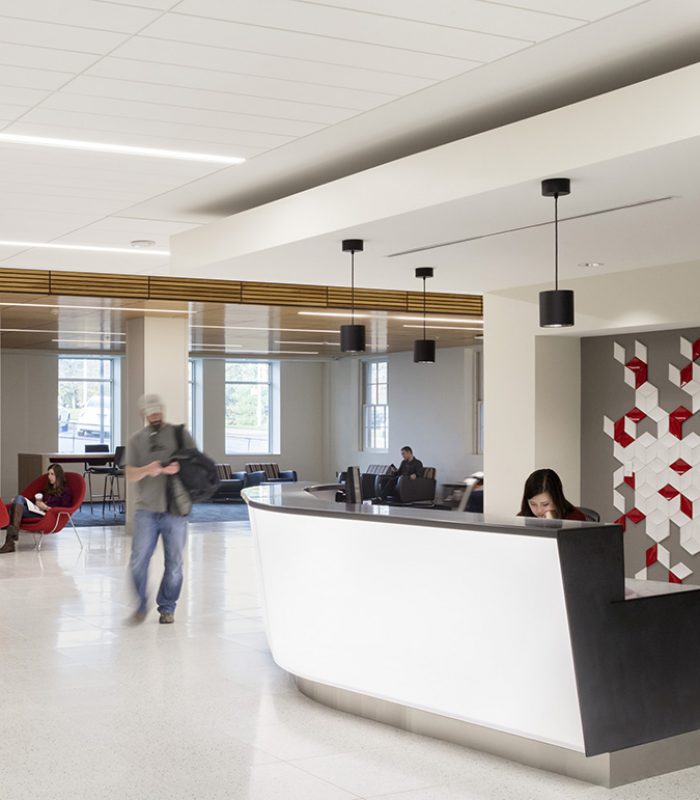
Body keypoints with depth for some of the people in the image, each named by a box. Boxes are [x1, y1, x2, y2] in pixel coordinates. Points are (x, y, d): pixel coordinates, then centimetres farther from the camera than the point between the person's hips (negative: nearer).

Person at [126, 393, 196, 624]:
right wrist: (147, 470, -20)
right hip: (146, 510, 1)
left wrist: (179, 468, -15)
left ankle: (167, 607, 20)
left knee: (174, 563, 5)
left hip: (175, 510, 0)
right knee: (138, 561, -5)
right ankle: (141, 605, 13)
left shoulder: (180, 435, 6)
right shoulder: (136, 440, 9)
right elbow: (129, 475, 2)